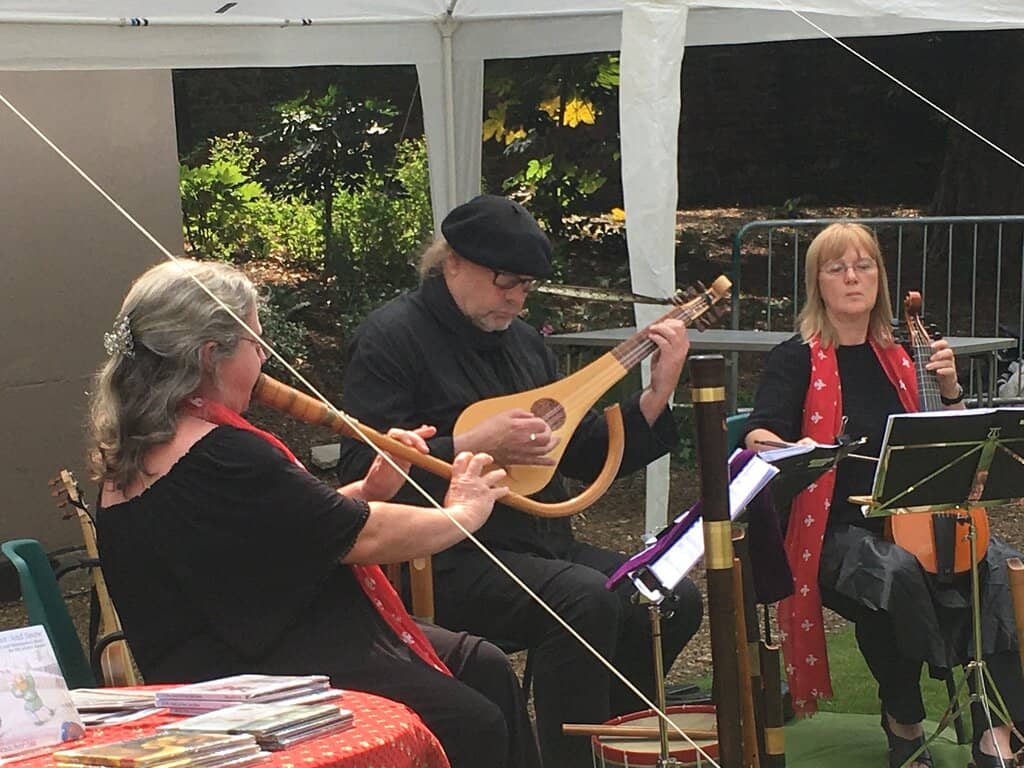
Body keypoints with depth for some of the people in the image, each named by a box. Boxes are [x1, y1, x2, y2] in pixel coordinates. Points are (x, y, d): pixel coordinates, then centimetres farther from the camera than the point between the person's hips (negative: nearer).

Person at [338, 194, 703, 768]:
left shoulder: (522, 339, 16)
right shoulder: (393, 337, -7)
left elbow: (585, 455, 17)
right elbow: (363, 470, -18)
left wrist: (658, 394, 4)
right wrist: (476, 446, -24)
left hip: (542, 545, 8)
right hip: (448, 565, -8)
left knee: (675, 600, -4)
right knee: (586, 599, -32)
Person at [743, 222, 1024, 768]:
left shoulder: (896, 359, 15)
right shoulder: (796, 360, 0)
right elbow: (760, 436, -16)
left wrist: (949, 389, 2)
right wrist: (776, 445, -39)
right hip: (836, 533, -4)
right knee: (896, 573, -37)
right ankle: (903, 720, -13)